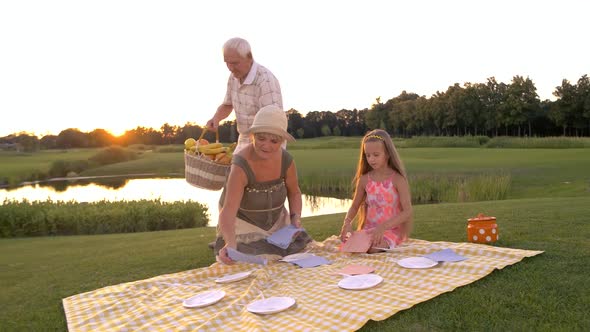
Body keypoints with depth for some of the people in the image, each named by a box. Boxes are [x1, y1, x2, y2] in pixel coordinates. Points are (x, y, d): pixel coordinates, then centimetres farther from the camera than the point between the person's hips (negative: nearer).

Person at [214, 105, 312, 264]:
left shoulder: (286, 160, -13)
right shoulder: (241, 165, -29)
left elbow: (294, 193, 6)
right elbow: (228, 210, -39)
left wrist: (296, 217, -11)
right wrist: (230, 242, -55)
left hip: (278, 224, 5)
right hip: (243, 226, -4)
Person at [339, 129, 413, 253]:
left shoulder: (398, 179, -12)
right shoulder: (364, 180, 2)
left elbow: (408, 211, -18)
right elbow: (355, 206, 12)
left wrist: (383, 227, -30)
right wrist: (347, 222, -11)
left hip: (392, 230, -4)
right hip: (369, 229, 4)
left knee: (374, 247, -32)